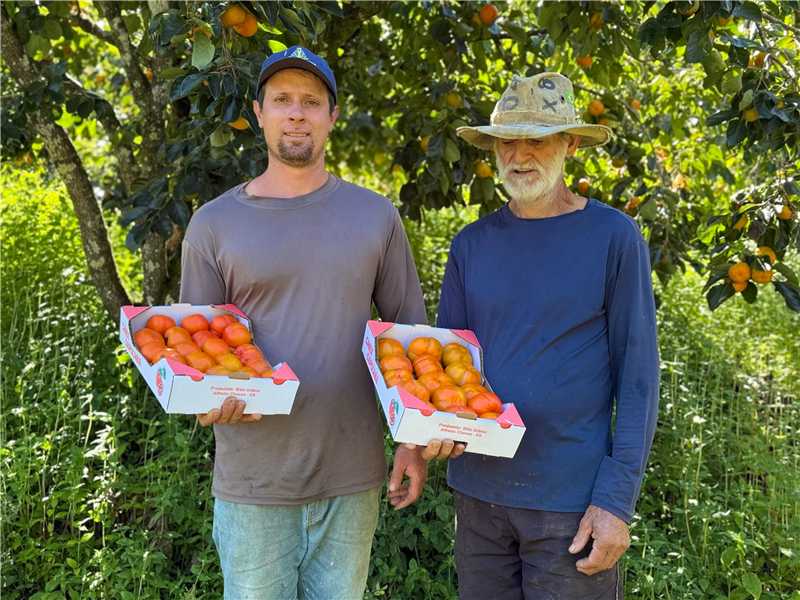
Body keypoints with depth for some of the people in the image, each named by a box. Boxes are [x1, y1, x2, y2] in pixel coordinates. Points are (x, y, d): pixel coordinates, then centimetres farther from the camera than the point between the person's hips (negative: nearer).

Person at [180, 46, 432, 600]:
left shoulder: (375, 216, 3)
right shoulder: (214, 224, 0)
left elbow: (409, 332, 7)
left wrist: (415, 440, 2)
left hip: (352, 478, 1)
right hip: (253, 482, -1)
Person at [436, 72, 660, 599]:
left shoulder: (613, 236, -5)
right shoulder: (472, 243, 5)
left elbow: (637, 378, -6)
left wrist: (617, 499, -11)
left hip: (572, 498, -3)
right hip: (479, 490, 4)